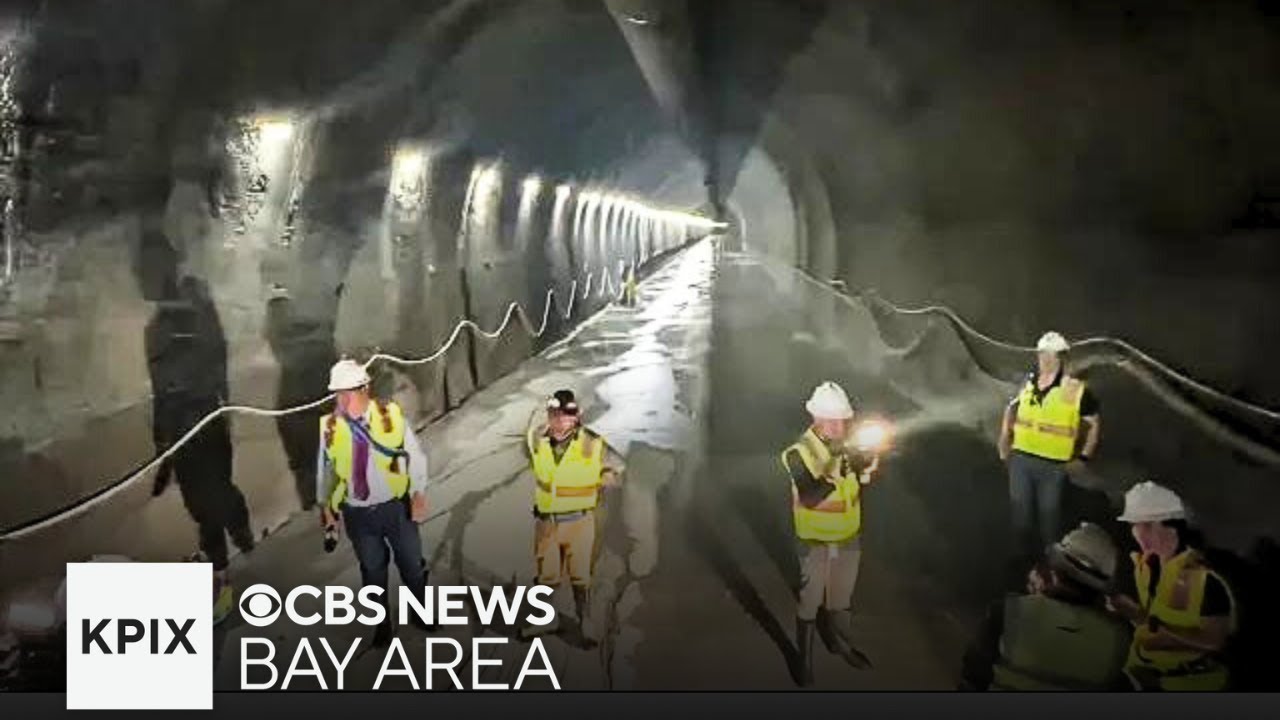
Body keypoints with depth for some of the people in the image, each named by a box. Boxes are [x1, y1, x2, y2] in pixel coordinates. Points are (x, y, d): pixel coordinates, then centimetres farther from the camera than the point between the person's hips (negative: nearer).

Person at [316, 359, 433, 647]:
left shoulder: (391, 415, -16)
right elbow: (325, 469, 2)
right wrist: (325, 506, 5)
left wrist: (419, 494, -6)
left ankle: (420, 613, 46)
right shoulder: (330, 426, -13)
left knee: (412, 563, 19)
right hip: (357, 514, 0)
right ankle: (382, 622, 43)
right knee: (372, 570, 19)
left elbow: (416, 456, -6)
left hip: (396, 506, 0)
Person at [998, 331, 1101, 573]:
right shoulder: (1027, 384, 2)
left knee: (1049, 515, 7)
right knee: (1021, 512, 13)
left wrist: (1083, 458, -2)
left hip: (1054, 465, -4)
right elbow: (1011, 410, 18)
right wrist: (1004, 441, 11)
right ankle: (1025, 557, 31)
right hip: (1020, 459, 4)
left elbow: (1095, 423, 0)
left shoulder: (1076, 390, -10)